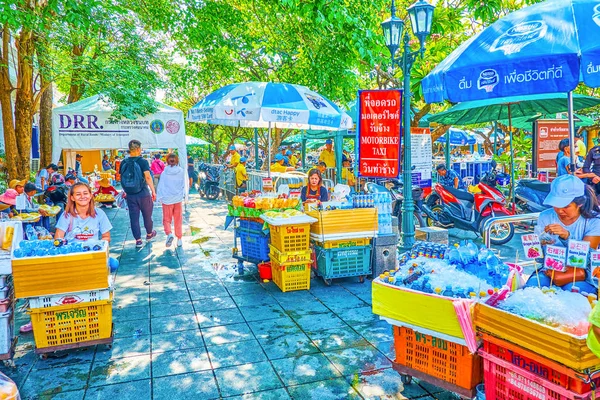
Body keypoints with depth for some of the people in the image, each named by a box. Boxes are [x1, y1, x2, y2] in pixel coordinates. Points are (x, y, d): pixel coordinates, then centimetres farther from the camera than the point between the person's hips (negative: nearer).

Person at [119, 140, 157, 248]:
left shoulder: (124, 163, 1)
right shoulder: (142, 162, -12)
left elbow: (122, 178, 7)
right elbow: (148, 177, -18)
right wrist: (153, 191, -12)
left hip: (130, 195, 3)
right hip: (143, 194, -3)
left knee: (134, 217, 7)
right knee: (147, 215, 16)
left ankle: (138, 240, 9)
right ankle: (149, 234, 34)